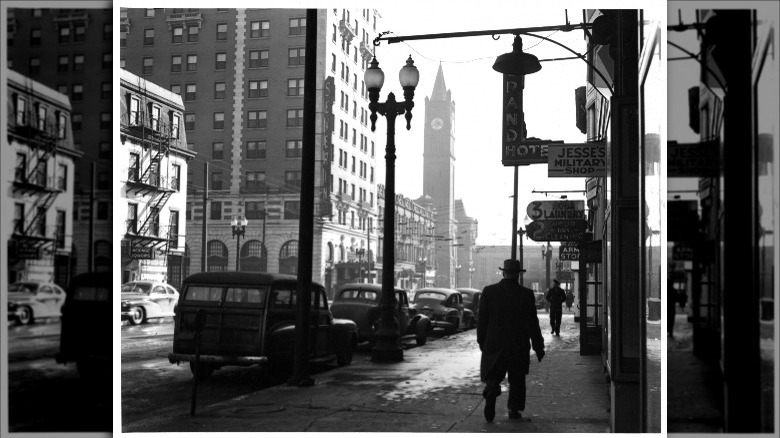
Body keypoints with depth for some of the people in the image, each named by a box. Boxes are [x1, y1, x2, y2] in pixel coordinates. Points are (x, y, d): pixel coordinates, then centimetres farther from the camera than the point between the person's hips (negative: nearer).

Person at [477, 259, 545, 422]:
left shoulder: (489, 291, -3)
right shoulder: (526, 294, -7)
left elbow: (482, 320, 1)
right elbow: (532, 323, -5)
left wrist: (482, 342, 12)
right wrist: (539, 347, 2)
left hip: (494, 344, 0)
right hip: (519, 346, 0)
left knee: (492, 376, 9)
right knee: (517, 379, 15)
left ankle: (492, 391, -21)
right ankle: (514, 410, 17)